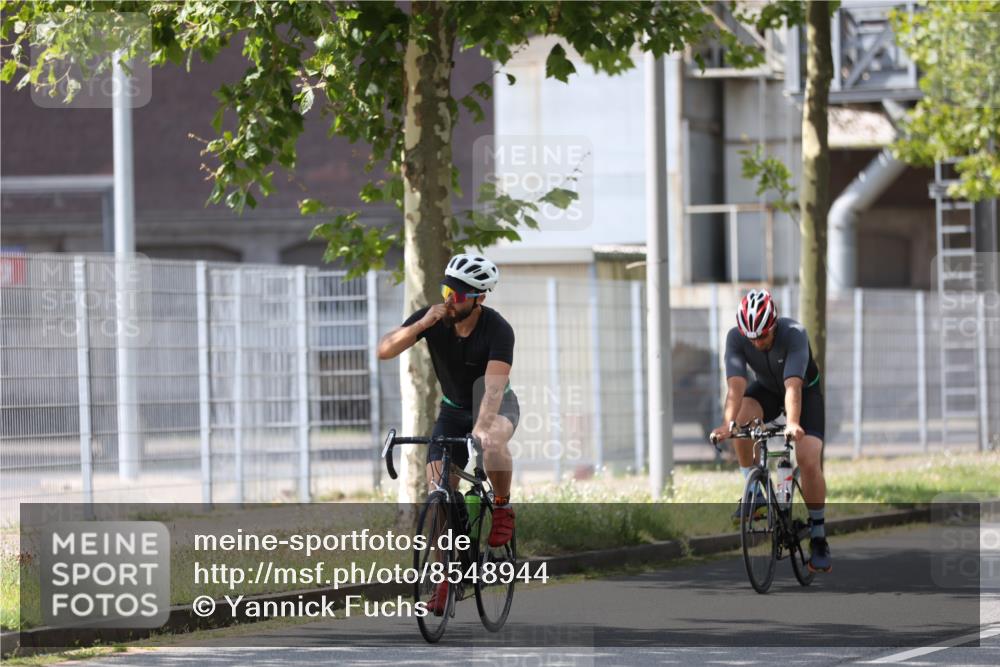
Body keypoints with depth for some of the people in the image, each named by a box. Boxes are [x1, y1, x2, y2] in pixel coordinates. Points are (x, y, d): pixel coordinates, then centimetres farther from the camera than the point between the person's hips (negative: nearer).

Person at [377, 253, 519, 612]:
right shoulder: (433, 319, -18)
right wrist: (421, 325, -38)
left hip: (497, 405, -4)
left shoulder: (498, 330, -28)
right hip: (453, 409, 4)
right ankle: (446, 575, 3)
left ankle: (502, 506, -10)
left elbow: (493, 386, -39)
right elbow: (384, 350, -24)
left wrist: (481, 427, -55)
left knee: (493, 444, -39)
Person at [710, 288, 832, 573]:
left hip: (806, 391, -2)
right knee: (742, 419, -31)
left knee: (809, 461, -19)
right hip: (767, 389, 2)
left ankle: (819, 540, -4)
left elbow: (793, 386, -46)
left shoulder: (794, 334, -35)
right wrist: (728, 424, -55)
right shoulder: (736, 337, -28)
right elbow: (735, 386, -38)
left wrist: (792, 424, -62)